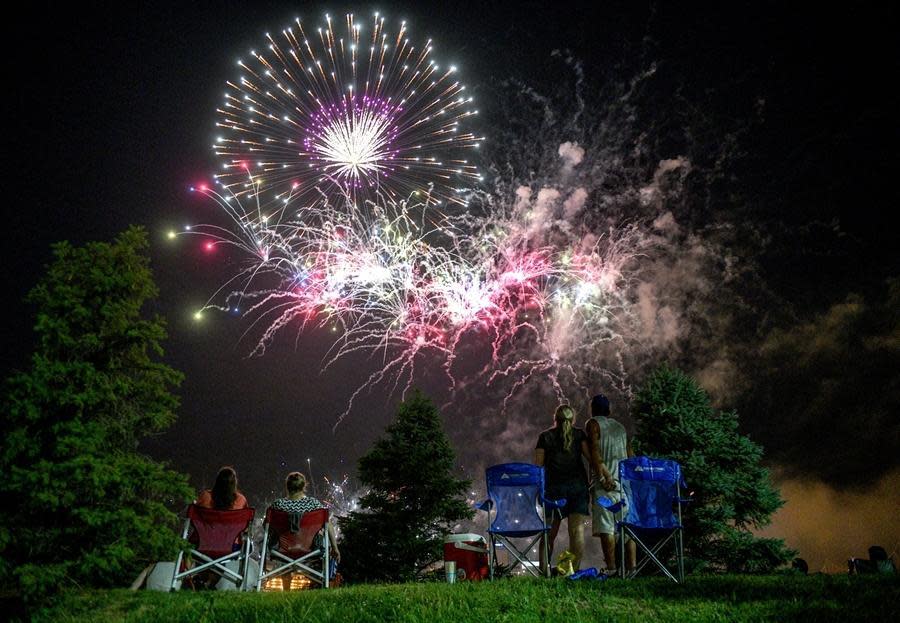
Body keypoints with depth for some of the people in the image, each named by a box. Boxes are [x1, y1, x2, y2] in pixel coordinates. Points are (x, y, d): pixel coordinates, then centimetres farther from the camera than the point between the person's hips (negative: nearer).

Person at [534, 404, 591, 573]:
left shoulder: (545, 436, 7)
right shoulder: (579, 434, 8)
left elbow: (538, 464, 3)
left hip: (554, 487, 0)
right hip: (578, 485, 0)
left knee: (550, 532, 8)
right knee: (577, 530, -1)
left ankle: (543, 569, 6)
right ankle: (575, 569, -8)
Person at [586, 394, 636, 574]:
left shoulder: (593, 424, 4)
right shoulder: (620, 427, 21)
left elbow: (594, 451, -10)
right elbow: (630, 454, 15)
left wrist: (601, 477, -14)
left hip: (606, 483, -6)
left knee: (606, 527, -7)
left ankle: (611, 568, -12)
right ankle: (631, 567, 3)